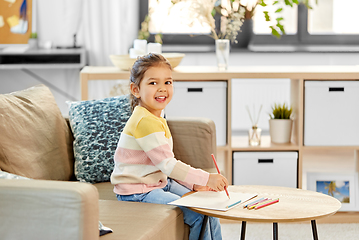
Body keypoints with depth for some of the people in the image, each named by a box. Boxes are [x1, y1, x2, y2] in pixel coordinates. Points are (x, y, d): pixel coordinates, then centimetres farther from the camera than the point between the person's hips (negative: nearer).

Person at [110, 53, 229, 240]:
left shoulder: (157, 119, 12)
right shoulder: (144, 122, -23)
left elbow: (167, 162, 14)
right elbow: (167, 164, -26)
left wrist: (194, 184, 1)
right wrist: (205, 179, -24)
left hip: (159, 183, 10)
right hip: (137, 193, -10)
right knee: (196, 215, -17)